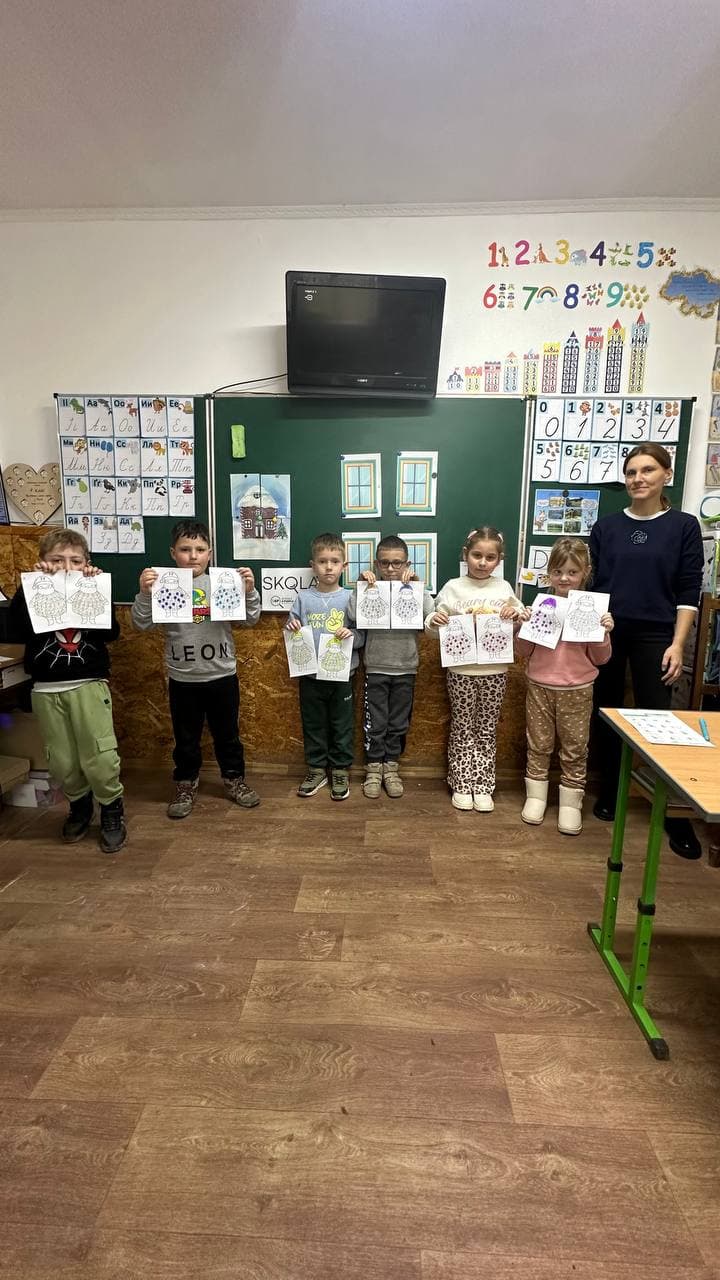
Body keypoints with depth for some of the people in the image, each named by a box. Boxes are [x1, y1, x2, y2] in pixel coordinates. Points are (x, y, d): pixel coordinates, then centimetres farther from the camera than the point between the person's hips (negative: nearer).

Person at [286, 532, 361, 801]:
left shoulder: (350, 597, -3)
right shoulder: (303, 598, 0)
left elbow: (363, 637, -2)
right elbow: (292, 636, 5)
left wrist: (352, 635, -22)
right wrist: (291, 629, -17)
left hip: (341, 674, -1)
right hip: (310, 674, 1)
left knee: (342, 725, 11)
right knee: (313, 725, 14)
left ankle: (341, 771, 27)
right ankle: (316, 770, 30)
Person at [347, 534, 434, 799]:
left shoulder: (412, 590, -1)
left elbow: (431, 614, -15)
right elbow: (352, 617, -17)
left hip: (405, 669, 1)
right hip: (376, 668, -1)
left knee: (398, 724, 13)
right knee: (375, 723, 8)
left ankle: (391, 768, 29)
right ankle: (374, 769, 24)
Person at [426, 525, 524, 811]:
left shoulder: (504, 588, 3)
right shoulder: (453, 587, -2)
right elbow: (434, 631, 1)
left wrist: (518, 615, -8)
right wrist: (433, 621, -21)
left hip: (495, 671, 2)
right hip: (462, 670, -2)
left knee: (487, 731, 11)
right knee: (462, 729, 8)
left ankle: (483, 787, 23)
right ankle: (462, 785, 22)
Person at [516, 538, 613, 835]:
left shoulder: (593, 609, -4)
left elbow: (600, 659, 0)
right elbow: (525, 652, 3)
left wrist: (604, 632, -16)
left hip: (577, 690, -1)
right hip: (540, 686, 1)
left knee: (574, 748, 9)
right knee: (538, 744, 12)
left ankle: (570, 803, 23)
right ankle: (535, 796, 27)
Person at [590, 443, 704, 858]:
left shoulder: (684, 526, 2)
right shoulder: (606, 527, 6)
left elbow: (689, 592, -1)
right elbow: (590, 583, 8)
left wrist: (677, 644, -8)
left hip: (653, 636, -2)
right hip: (605, 633, 2)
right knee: (605, 714, 9)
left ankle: (676, 813, 8)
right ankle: (610, 792, 25)